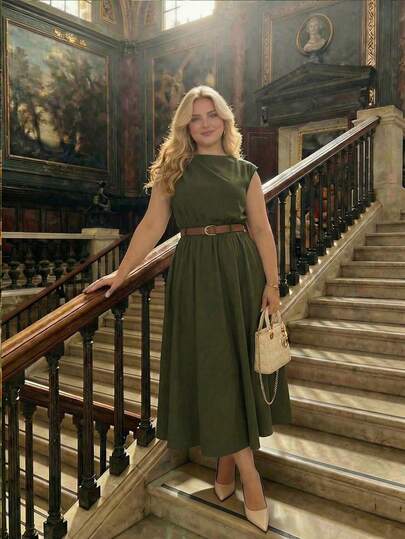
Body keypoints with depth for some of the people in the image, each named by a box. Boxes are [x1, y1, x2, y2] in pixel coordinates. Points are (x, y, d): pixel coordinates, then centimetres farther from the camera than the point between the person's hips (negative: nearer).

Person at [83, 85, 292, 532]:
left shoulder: (245, 171, 10)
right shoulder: (173, 169, 8)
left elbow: (261, 230, 6)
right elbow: (152, 225, 2)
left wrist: (272, 282, -3)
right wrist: (121, 272, -5)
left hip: (242, 269, 2)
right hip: (196, 272, -1)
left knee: (239, 362, 5)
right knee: (211, 365, -2)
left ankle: (227, 459, 24)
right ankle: (248, 471, 10)